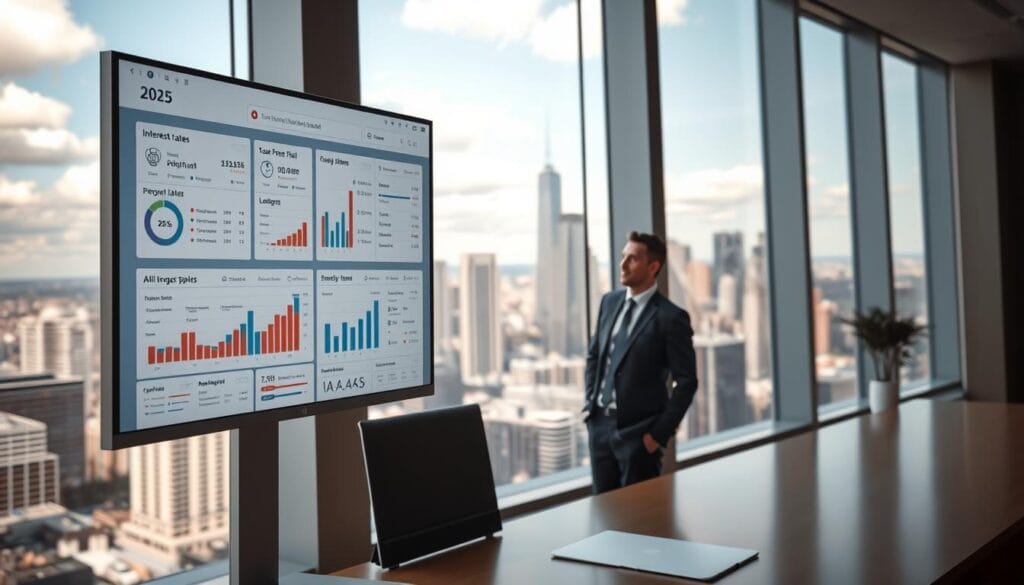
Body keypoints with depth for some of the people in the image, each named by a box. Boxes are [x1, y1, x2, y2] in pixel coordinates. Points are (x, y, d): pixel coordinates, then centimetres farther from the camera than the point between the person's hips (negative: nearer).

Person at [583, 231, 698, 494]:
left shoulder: (670, 317, -13)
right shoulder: (610, 301, 6)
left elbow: (686, 381, -12)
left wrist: (660, 433, -12)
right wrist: (590, 402, 9)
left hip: (637, 431, -6)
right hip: (599, 423, 6)